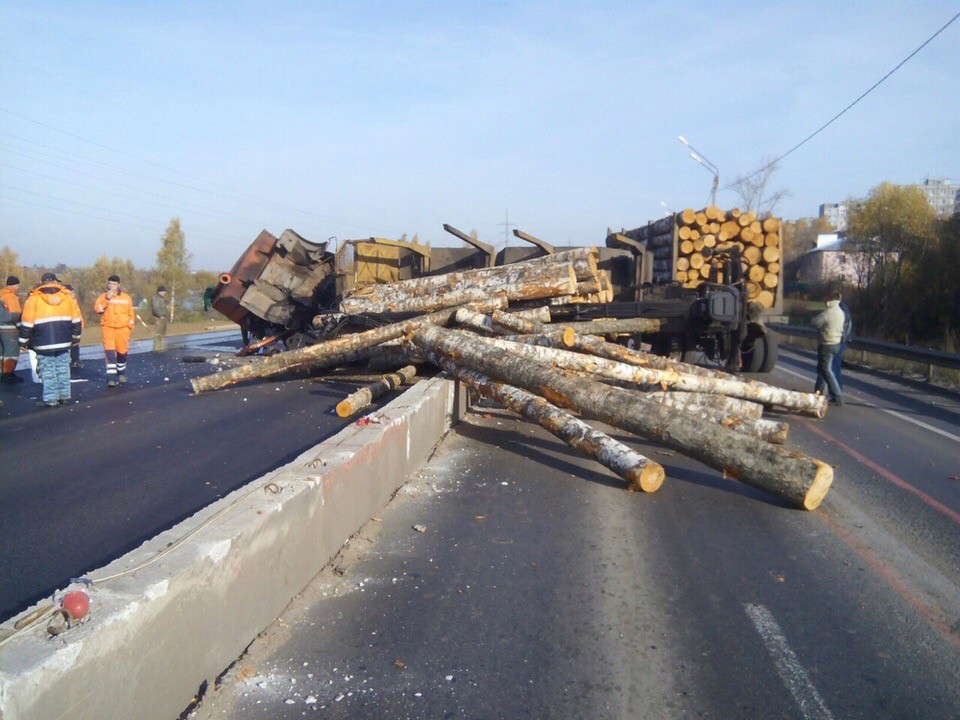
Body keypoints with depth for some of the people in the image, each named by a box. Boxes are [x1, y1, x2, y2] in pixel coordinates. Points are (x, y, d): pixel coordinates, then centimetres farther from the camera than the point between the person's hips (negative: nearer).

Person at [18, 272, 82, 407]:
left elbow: (27, 323, -3)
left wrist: (23, 342, 6)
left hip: (44, 343, -3)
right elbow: (76, 319, 10)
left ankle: (50, 399, 1)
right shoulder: (67, 296, 7)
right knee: (63, 370, 11)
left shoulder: (34, 298, -2)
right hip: (64, 341, 3)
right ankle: (65, 396, 13)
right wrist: (76, 338, 20)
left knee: (48, 371, 1)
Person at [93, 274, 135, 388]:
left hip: (123, 328, 1)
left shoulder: (126, 298, 7)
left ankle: (121, 374, 32)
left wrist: (130, 325, 13)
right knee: (109, 352, -13)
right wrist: (107, 299, -18)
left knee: (122, 352, 9)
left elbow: (131, 313, 15)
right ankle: (111, 378, -15)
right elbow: (97, 309, -11)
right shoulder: (103, 296, 4)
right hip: (108, 327, -1)